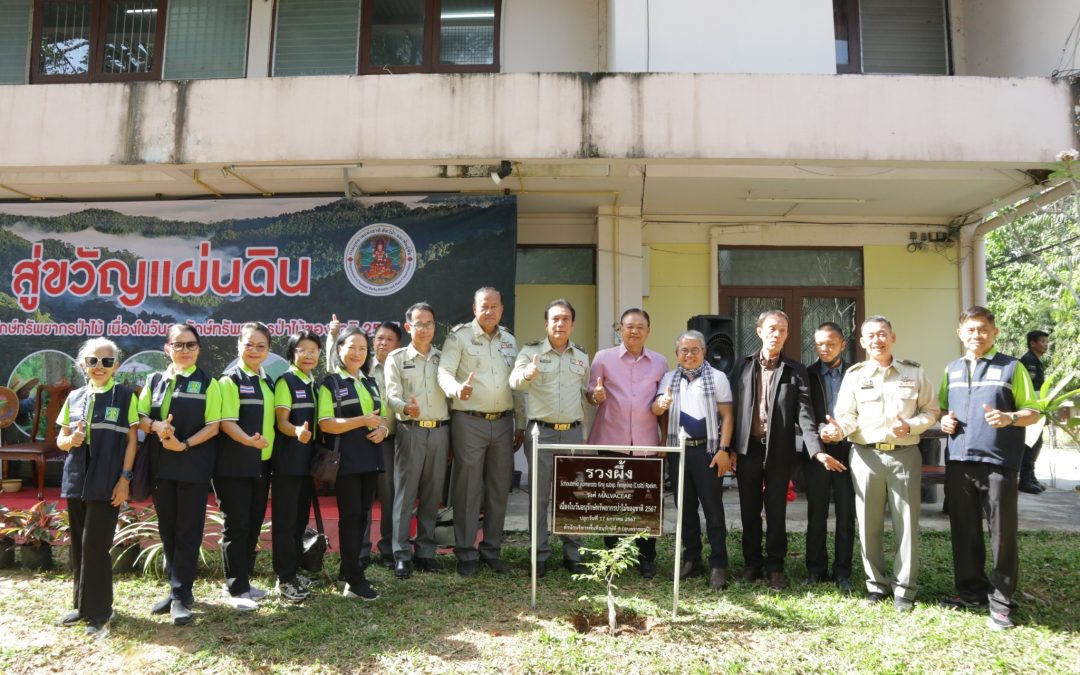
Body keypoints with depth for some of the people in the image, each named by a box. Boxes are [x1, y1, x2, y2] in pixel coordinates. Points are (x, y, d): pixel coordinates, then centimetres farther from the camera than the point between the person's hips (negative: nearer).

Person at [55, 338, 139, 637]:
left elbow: (132, 440, -4)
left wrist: (125, 478, -9)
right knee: (78, 546, 13)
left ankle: (99, 612, 9)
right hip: (76, 481, 5)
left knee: (95, 547, -3)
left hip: (106, 483, -5)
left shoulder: (125, 396, -3)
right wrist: (70, 441, -10)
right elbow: (60, 438, 14)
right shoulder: (74, 397, 10)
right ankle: (83, 604, 27)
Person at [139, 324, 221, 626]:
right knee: (167, 529, 12)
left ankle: (181, 596, 7)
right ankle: (178, 587, 26)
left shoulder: (207, 383, -2)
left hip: (194, 467, -4)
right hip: (161, 465, 4)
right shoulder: (155, 380, 10)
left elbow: (213, 426, -6)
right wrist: (155, 426, -14)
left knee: (188, 531, 0)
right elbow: (140, 417, 7)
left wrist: (184, 445, -18)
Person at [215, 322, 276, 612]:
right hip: (234, 465, -7)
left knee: (254, 524, 12)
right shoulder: (230, 379, -8)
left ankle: (244, 581, 24)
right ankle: (236, 589, 8)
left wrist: (267, 445, 8)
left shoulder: (267, 382, 13)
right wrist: (248, 440, -33)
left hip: (261, 464, 7)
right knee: (236, 525, -1)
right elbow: (226, 421, -17)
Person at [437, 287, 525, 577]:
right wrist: (457, 389, -35)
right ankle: (466, 553, 12)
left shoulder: (509, 340, 14)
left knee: (499, 488, 10)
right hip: (469, 422, -5)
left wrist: (521, 424, 14)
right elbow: (444, 372, -13)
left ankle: (491, 549, 22)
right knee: (468, 488, 0)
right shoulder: (459, 336, -3)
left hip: (502, 422, 5)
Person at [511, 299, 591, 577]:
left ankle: (573, 554, 21)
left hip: (573, 432, 3)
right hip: (541, 432, -3)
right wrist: (528, 374, -41)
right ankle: (540, 556, 15)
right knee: (539, 496, 4)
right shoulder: (531, 352, -1)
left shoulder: (581, 357, 12)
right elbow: (515, 382, -18)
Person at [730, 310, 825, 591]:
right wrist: (728, 448, 1)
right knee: (749, 511, 11)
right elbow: (733, 407, 4)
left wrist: (816, 449, -20)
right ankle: (752, 563, 25)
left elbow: (804, 412, -7)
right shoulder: (743, 365, 4)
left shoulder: (795, 371, 1)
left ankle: (775, 566, 21)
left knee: (776, 512, 7)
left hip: (779, 451, -1)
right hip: (747, 448, 1)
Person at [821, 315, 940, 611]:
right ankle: (877, 583, 20)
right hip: (866, 456, 1)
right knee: (868, 524, 6)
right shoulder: (854, 375, 5)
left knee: (906, 524, 3)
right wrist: (839, 430, -21)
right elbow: (847, 415, 1)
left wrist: (911, 426, -12)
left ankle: (904, 589, 15)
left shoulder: (914, 372, 6)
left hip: (904, 455, 0)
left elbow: (931, 411, 7)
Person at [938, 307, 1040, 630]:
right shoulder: (951, 370, 14)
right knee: (964, 530, 11)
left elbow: (1033, 412, 0)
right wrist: (944, 419, 2)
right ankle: (971, 590, 25)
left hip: (998, 462, -4)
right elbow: (942, 407, 24)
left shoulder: (1011, 367, 1)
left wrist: (1009, 418, -20)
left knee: (1002, 533, 1)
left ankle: (1001, 601, 11)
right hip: (958, 461, 4)